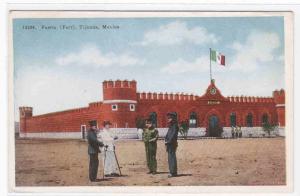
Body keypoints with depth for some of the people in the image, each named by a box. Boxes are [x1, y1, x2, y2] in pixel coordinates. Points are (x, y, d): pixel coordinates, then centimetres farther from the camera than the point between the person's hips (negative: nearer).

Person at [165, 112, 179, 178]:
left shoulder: (175, 126, -11)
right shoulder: (170, 126, 19)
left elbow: (173, 135, -19)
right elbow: (167, 135, 19)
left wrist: (168, 141, -18)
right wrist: (166, 141, 5)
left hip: (172, 144, -10)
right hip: (169, 145, 10)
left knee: (172, 157, -10)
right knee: (170, 158, 12)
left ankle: (173, 172, -9)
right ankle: (172, 172, 18)